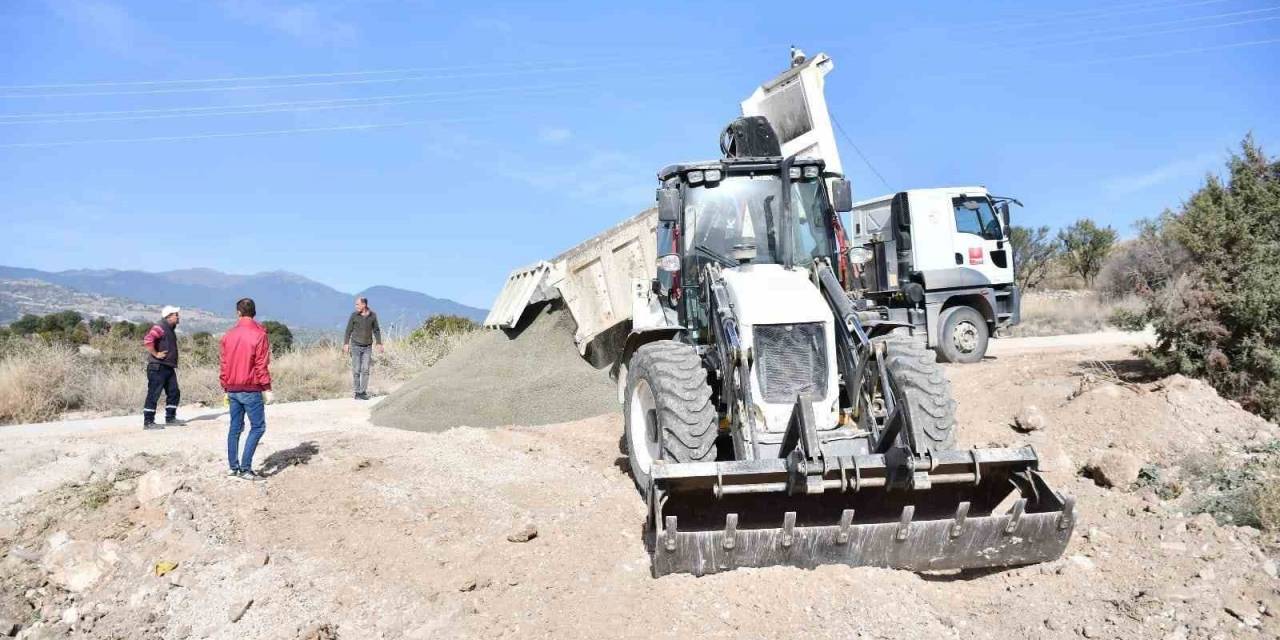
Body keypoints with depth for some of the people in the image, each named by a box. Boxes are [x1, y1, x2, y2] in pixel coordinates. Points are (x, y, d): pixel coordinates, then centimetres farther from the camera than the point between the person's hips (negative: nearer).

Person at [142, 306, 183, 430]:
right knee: (154, 394, -4)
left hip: (169, 367, 10)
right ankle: (148, 422, 0)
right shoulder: (160, 327, -14)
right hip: (158, 367, -10)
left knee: (174, 392, 11)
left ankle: (170, 418, 20)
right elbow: (147, 341, -28)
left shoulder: (170, 329, 17)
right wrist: (155, 354, -20)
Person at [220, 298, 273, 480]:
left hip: (233, 389, 6)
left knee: (235, 428, 12)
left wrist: (226, 388, 17)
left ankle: (233, 467, 15)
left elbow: (224, 364, 10)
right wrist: (266, 388, -6)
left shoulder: (229, 335, 7)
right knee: (258, 427, 0)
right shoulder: (259, 334, -9)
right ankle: (245, 467, -7)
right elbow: (262, 365, -11)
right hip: (251, 390, -6)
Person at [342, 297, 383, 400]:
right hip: (356, 346, -1)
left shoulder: (373, 315, -2)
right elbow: (348, 330, 0)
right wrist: (346, 344, -6)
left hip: (368, 347, 1)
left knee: (365, 370, 0)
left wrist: (379, 344, 3)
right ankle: (357, 393, 4)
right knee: (356, 370, -1)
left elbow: (376, 330, 7)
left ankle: (363, 392, 7)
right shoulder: (354, 315, -5)